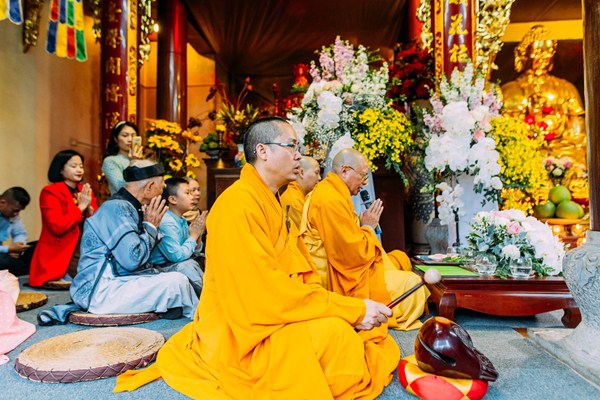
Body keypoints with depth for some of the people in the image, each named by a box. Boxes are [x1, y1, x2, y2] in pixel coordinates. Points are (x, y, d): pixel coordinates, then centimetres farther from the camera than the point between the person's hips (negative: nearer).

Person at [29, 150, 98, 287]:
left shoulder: (86, 191, 12)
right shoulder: (50, 192, -6)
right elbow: (57, 226, -21)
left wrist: (89, 208, -11)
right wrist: (81, 207, -13)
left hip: (85, 252, 7)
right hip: (61, 255, -6)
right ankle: (63, 277, 3)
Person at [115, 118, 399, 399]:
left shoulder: (273, 206, 13)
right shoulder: (237, 204, -19)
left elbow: (303, 278, 7)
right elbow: (268, 295, -26)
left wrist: (354, 308, -8)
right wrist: (352, 310, -20)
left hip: (278, 322, 9)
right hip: (240, 336, -9)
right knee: (332, 331, -29)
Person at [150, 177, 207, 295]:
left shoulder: (182, 221, 6)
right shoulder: (166, 222, -19)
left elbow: (193, 254, 11)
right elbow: (176, 256, -26)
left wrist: (198, 236, -6)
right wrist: (193, 236, -14)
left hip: (178, 265, 9)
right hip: (162, 267, -8)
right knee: (187, 265, -27)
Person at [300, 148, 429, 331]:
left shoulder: (328, 191, 12)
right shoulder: (331, 200, -23)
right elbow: (354, 254, -23)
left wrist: (362, 225, 4)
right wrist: (368, 227, -8)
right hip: (341, 280, -11)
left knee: (401, 259, 16)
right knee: (412, 284, -10)